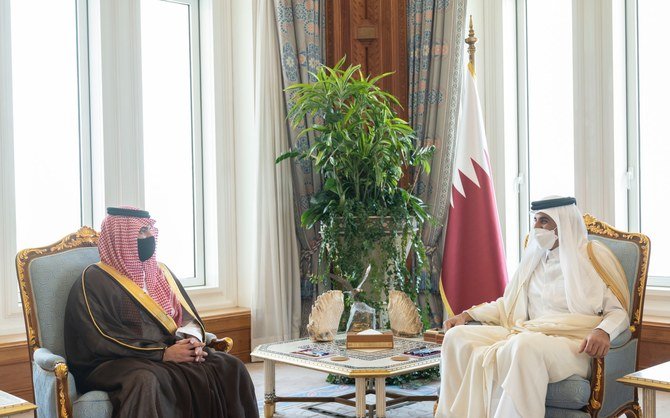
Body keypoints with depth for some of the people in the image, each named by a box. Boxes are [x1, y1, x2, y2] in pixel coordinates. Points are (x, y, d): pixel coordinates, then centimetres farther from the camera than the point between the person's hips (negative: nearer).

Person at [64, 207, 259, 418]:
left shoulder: (160, 272, 18)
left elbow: (187, 315, 17)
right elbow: (103, 341, -12)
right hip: (120, 362, -5)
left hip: (172, 351, 6)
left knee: (230, 367, -19)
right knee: (145, 381, -40)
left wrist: (192, 338, -8)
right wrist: (163, 353, -17)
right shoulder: (94, 281, -2)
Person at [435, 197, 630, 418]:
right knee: (457, 337, -13)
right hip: (527, 335, 6)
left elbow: (618, 311, -1)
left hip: (572, 345, -6)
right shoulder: (535, 258, 20)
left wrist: (603, 331, -24)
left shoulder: (592, 256, 3)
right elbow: (508, 303, 27)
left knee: (524, 346, -40)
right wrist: (467, 314, 14)